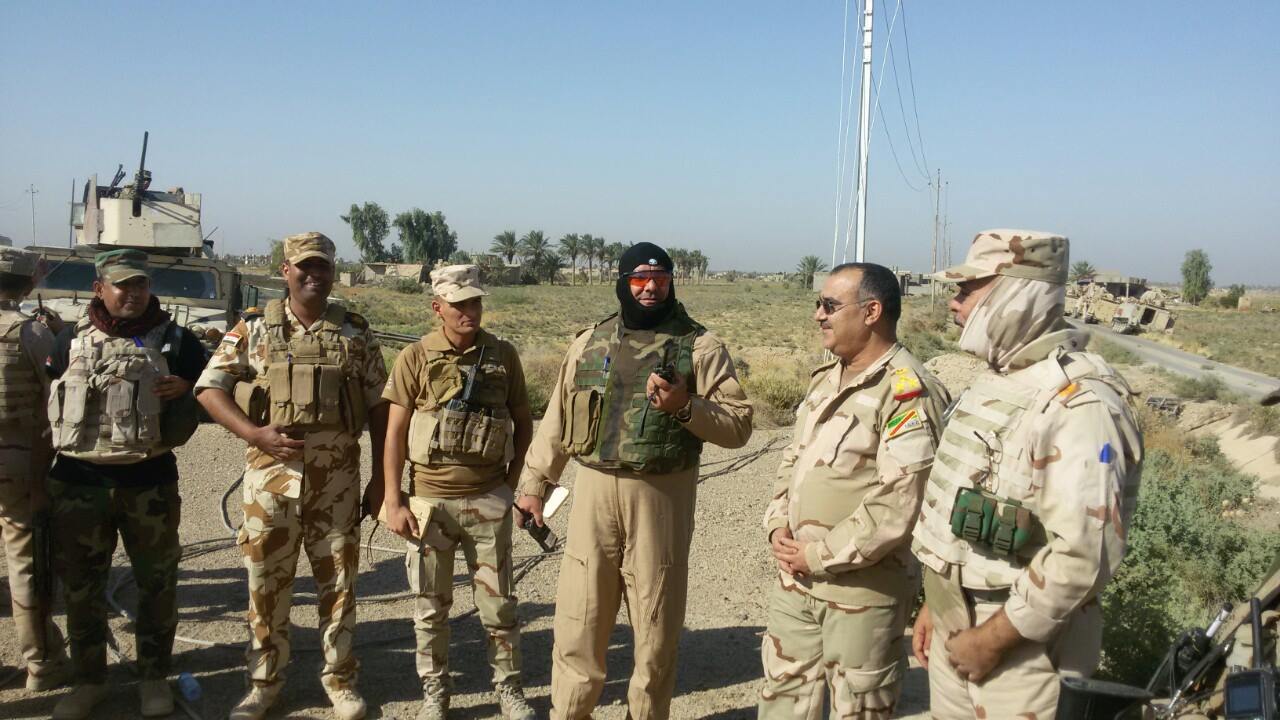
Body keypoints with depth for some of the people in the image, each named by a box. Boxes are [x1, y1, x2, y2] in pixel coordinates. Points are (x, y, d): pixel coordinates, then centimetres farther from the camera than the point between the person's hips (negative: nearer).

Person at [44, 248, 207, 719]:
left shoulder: (175, 340, 1)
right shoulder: (71, 340, 6)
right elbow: (48, 397, 13)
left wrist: (186, 389, -15)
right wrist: (53, 448, 2)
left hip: (149, 482, -1)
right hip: (78, 482, 2)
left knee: (156, 584, 8)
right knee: (81, 586, 11)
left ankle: (154, 677, 24)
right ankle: (89, 680, 27)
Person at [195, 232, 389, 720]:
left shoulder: (355, 334, 5)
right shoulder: (254, 329, 3)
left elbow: (379, 405, 7)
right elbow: (209, 387, 0)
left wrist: (382, 474, 4)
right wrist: (255, 433, -14)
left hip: (336, 477, 1)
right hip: (270, 473, 0)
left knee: (339, 581, 8)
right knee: (266, 582, 8)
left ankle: (339, 678, 24)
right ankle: (265, 681, 25)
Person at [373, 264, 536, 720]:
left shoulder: (503, 355, 3)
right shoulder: (415, 358, -1)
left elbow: (523, 424, 11)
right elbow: (394, 433, -1)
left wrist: (511, 482, 4)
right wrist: (393, 503, -5)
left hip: (488, 500, 1)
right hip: (430, 500, 0)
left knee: (498, 602, 7)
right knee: (431, 606, 9)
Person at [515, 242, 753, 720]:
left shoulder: (700, 347, -1)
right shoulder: (590, 342, 10)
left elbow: (738, 425, -4)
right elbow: (558, 418, 15)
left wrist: (685, 406, -20)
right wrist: (534, 483, 14)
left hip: (662, 496, -2)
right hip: (595, 490, 3)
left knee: (656, 626, 8)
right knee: (578, 619, 8)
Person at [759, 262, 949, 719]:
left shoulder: (908, 393, -18)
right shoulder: (826, 378, 10)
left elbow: (899, 505, -24)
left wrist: (819, 555, -17)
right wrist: (778, 525, 0)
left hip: (864, 587, -8)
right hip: (796, 577, 8)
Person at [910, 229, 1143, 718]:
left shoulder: (1078, 403, -21)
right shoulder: (995, 380, 9)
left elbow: (1084, 555, -27)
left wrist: (992, 640, -19)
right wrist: (933, 604, 15)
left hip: (1021, 650, -8)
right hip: (954, 629, 8)